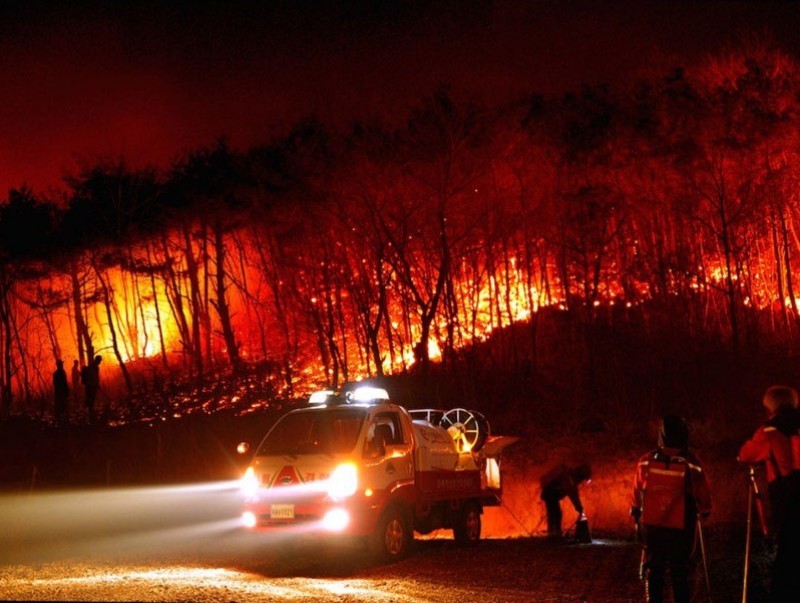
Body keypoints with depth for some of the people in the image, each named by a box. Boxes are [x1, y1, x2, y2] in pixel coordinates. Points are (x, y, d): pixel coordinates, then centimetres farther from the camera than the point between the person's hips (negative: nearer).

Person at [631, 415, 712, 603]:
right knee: (679, 573, 10)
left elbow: (637, 494, 2)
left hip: (651, 526, 1)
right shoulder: (692, 465, -11)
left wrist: (636, 516, 17)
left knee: (653, 572, 11)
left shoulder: (646, 462, -7)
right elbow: (704, 495, -2)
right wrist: (704, 511, 18)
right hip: (681, 529, -1)